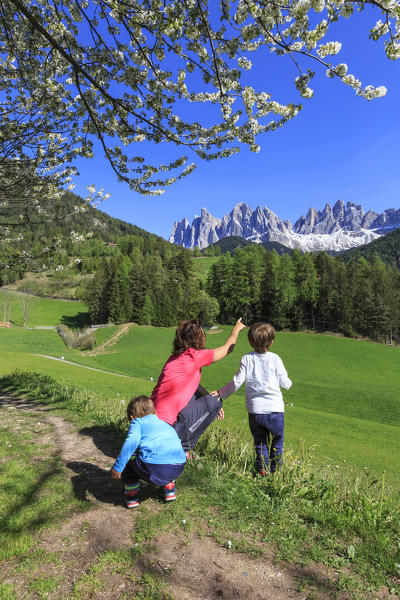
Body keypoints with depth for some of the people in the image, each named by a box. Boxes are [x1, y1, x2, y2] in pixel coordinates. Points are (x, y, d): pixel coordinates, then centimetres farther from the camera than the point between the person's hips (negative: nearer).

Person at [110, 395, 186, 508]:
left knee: (128, 460, 23)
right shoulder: (165, 424, 33)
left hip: (154, 469, -5)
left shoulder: (137, 422, 15)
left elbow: (132, 441, -7)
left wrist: (117, 467, -4)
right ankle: (169, 487, 36)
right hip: (178, 468, 6)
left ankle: (131, 497, 29)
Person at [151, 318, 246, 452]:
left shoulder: (175, 357, 12)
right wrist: (236, 329, 24)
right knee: (214, 401, 2)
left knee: (197, 392, 21)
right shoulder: (195, 357, -11)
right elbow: (227, 348, 7)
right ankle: (182, 448, 4)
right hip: (166, 427, -8)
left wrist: (211, 397, 26)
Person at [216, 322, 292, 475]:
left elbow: (237, 382, -6)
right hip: (275, 409, -1)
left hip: (255, 410, 1)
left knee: (260, 441, 17)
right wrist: (289, 383, 27)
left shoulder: (246, 359, -3)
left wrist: (221, 393, 6)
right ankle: (275, 469, 20)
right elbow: (285, 382, 3)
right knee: (277, 441, 16)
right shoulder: (275, 359, -4)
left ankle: (262, 467, 11)